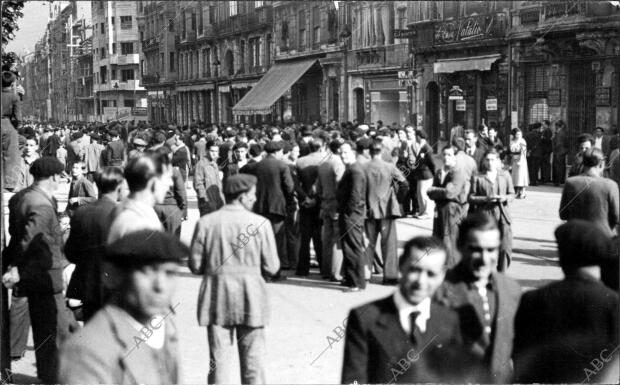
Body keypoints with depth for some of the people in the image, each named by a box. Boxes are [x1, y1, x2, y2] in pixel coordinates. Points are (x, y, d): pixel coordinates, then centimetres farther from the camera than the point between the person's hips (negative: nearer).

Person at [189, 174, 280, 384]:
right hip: (251, 298, -2)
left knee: (220, 360, 8)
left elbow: (195, 265, -1)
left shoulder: (205, 223, -4)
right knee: (253, 362, 10)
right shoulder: (260, 223, -9)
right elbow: (272, 267, -5)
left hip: (216, 298, 2)